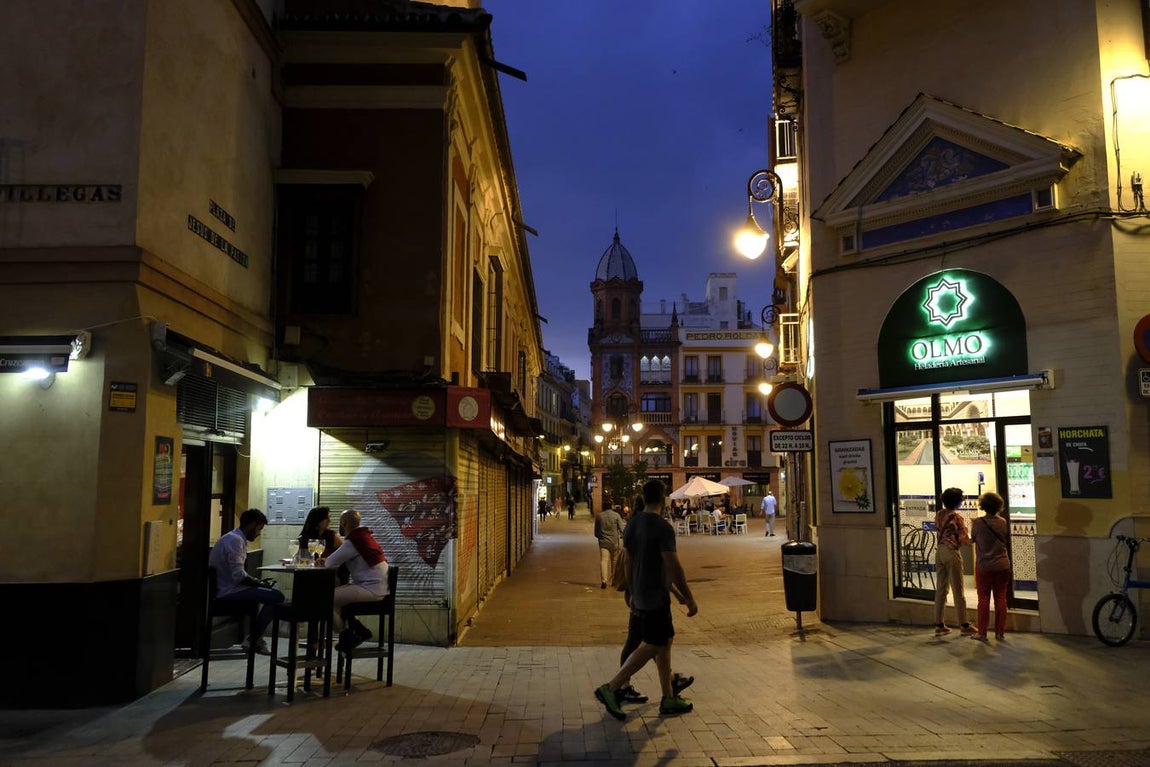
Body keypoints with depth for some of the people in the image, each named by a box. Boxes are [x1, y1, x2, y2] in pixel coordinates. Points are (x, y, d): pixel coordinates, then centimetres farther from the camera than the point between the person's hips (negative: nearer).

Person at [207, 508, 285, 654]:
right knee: (276, 596, -17)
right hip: (228, 591, -11)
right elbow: (238, 576, -25)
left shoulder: (236, 538, 15)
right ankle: (253, 640, -5)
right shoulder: (235, 540, -18)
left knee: (271, 591, 22)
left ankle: (255, 637, 19)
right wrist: (259, 583, -10)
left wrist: (256, 581, 9)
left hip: (225, 588, 11)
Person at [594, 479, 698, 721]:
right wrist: (689, 599, -11)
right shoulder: (663, 528, -19)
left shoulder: (632, 525, 7)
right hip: (656, 597, -9)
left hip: (641, 595, 9)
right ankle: (611, 688, -5)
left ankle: (669, 699, 20)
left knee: (665, 642, 15)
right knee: (651, 646, -3)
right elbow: (674, 568, -19)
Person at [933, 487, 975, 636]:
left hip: (939, 551, 6)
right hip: (952, 553, -6)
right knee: (958, 591, 2)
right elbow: (964, 540, -14)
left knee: (940, 589, 9)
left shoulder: (938, 514, 5)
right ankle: (964, 625, 10)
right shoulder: (957, 517, -13)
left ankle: (939, 625, 12)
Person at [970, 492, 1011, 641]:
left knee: (983, 599, 4)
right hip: (1002, 565, 2)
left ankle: (982, 632, 7)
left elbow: (973, 538, 3)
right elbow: (1006, 542, 7)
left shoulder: (978, 523, -13)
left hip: (984, 566, -2)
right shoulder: (1003, 523, -4)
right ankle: (1000, 632, 13)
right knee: (1001, 598, 9)